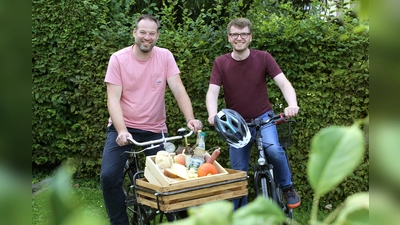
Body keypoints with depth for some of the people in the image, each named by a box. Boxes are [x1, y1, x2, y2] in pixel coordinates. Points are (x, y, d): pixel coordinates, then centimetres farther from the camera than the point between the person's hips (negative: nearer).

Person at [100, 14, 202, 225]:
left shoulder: (165, 56, -4)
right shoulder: (118, 59, -8)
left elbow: (179, 90, -9)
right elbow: (113, 99, -13)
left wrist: (190, 119, -26)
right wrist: (122, 130, -28)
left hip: (155, 129, 1)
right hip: (123, 127, -1)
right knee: (109, 176, -15)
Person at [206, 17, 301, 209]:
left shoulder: (263, 58, -11)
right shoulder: (221, 63, -9)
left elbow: (284, 83, -18)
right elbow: (212, 93, -16)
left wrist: (292, 104, -39)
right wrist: (213, 114, -37)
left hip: (263, 118, -1)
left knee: (274, 150, -30)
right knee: (238, 172, 6)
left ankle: (287, 187, -2)